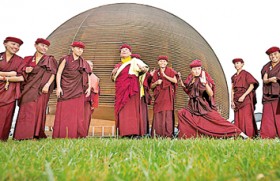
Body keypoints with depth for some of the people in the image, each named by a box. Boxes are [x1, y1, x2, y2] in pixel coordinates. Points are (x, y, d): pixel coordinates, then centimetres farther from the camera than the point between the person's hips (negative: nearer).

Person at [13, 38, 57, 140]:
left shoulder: (49, 59, 9)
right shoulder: (28, 59, 18)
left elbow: (53, 74, -1)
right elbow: (24, 74, 20)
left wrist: (47, 85, -16)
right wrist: (26, 71, -3)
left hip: (41, 89, -3)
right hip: (28, 89, 4)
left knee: (37, 110, -11)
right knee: (25, 111, -2)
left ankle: (34, 134, -9)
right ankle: (23, 135, 2)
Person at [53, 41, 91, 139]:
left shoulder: (84, 63, 14)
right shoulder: (66, 59, 5)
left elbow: (88, 76, 14)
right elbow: (58, 73, 0)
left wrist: (89, 87, 1)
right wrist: (58, 87, -11)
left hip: (78, 91, 3)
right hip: (65, 90, -3)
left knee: (78, 113, 0)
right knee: (63, 113, -4)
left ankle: (76, 135, 5)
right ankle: (61, 136, 2)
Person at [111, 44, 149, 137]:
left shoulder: (134, 61, 9)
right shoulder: (118, 65, 23)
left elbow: (146, 69, -1)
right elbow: (113, 79, 27)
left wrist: (143, 68, -24)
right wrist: (113, 73, 6)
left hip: (131, 89, -5)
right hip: (120, 91, 5)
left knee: (132, 108, -12)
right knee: (122, 110, -1)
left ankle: (134, 133, -12)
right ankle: (124, 133, 1)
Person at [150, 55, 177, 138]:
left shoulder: (170, 70, 8)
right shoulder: (156, 73, 15)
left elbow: (175, 81, -7)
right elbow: (152, 86, 14)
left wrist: (165, 75, -10)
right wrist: (156, 82, -6)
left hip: (167, 95, -3)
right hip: (158, 95, 3)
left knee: (167, 113, -11)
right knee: (157, 113, -4)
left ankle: (168, 134, -8)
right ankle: (158, 134, 1)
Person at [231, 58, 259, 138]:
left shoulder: (246, 74, 0)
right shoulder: (234, 76, 15)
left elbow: (252, 86, -8)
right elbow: (232, 89, 13)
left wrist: (243, 96, -17)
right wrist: (232, 101, 4)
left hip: (246, 98, -5)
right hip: (237, 99, 5)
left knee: (247, 117, -8)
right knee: (238, 118, 3)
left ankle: (250, 135, -1)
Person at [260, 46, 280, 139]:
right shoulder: (266, 67, 14)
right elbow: (264, 80, 5)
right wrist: (270, 80, -15)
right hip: (268, 95, 3)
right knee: (268, 116, -2)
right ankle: (266, 136, -1)